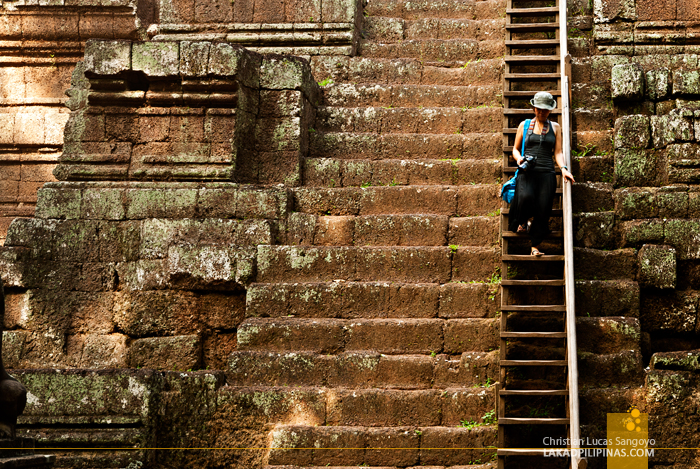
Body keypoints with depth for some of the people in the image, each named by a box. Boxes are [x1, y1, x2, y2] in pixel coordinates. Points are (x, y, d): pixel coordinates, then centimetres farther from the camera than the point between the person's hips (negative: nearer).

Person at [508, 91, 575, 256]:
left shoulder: (555, 127, 17)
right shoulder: (524, 125, 14)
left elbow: (558, 152, 12)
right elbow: (515, 148, 19)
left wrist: (563, 168, -7)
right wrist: (519, 158, -5)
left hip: (547, 173, 1)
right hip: (527, 171, -1)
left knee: (543, 209, -12)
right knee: (526, 197, -30)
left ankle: (535, 246, 0)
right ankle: (521, 222, 3)